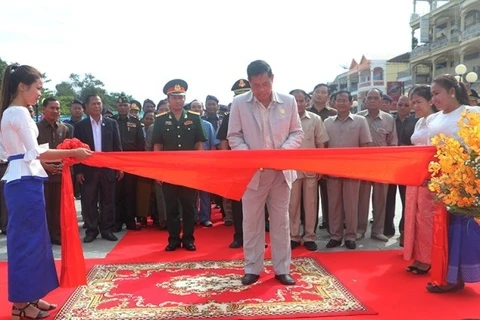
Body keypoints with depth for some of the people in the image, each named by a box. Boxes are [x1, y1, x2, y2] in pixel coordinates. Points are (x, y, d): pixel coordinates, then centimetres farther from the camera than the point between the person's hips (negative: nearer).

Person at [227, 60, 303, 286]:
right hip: (252, 172, -1)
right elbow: (234, 136, -1)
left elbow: (297, 133, 4)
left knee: (281, 221, 9)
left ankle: (282, 269, 20)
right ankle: (252, 268, 20)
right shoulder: (239, 103, -2)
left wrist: (284, 150, -15)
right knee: (251, 221, 6)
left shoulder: (288, 101, 1)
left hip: (281, 171, 1)